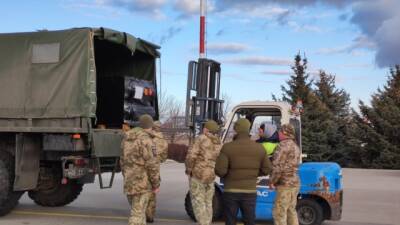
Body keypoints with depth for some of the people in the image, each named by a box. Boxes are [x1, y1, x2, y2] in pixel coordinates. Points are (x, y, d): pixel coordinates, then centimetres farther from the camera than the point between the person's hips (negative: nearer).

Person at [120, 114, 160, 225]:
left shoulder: (127, 139, 11)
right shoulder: (145, 139, -15)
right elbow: (152, 164, -17)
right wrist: (156, 184, -8)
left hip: (129, 183, 8)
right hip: (141, 183, -8)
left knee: (139, 212, 18)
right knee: (137, 214, -5)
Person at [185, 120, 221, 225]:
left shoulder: (202, 139, -10)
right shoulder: (219, 143, 7)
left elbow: (191, 155, -17)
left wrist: (189, 169, -4)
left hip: (197, 174, -6)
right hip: (210, 177, 6)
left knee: (198, 202, -2)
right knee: (208, 203, 17)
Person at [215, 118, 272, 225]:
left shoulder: (228, 147, -10)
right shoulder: (259, 148, 0)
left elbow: (220, 170, -16)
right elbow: (266, 170, 4)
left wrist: (226, 175, 6)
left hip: (231, 191, -2)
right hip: (250, 192, 2)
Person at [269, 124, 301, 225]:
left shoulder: (284, 145, -13)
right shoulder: (295, 146, 17)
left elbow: (277, 165, -20)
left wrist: (272, 181, -10)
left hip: (285, 184, -9)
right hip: (295, 183, 10)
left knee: (279, 213, -5)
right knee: (291, 211, 16)